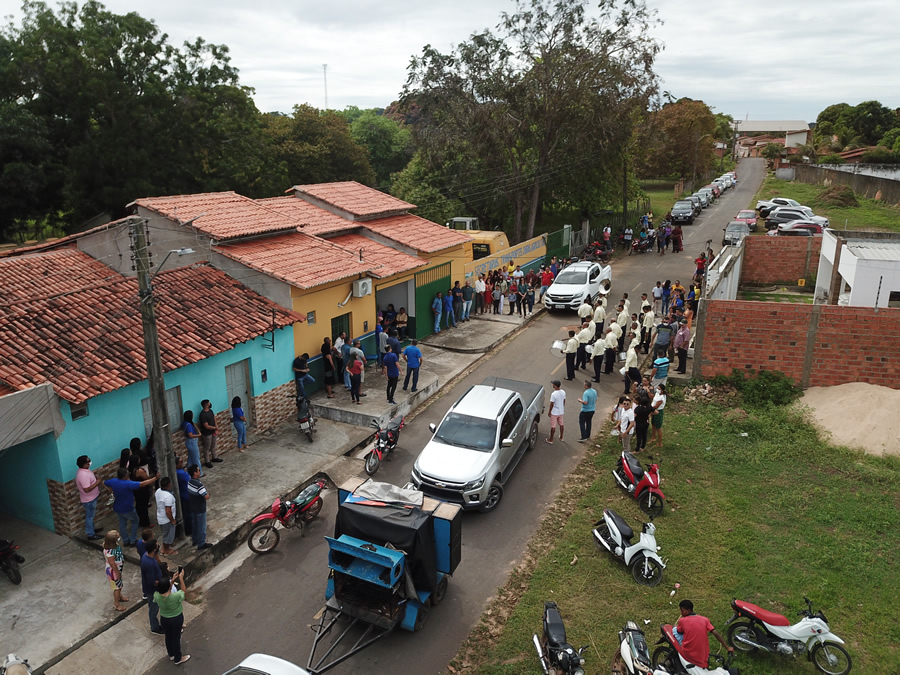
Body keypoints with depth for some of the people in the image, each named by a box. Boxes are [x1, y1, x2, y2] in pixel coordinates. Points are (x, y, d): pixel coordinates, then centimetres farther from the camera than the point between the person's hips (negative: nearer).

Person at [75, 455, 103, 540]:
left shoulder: (84, 470, -1)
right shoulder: (83, 475, -33)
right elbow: (87, 489, -33)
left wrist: (95, 478, 8)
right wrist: (96, 483, -26)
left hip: (91, 497, 10)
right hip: (89, 499, -10)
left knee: (91, 515, 26)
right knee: (90, 516, 7)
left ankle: (91, 529, 43)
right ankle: (90, 534, 21)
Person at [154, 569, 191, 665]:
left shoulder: (156, 596, -26)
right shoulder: (176, 596, -37)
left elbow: (165, 592, -3)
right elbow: (183, 590, -14)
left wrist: (172, 581, -7)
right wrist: (181, 578, -12)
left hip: (164, 619, 4)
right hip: (176, 619, -3)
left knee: (168, 636, 27)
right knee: (176, 638, 17)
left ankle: (171, 655, 50)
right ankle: (178, 659, 36)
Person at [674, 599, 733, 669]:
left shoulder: (682, 621, -6)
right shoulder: (704, 619, 2)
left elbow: (679, 632, 12)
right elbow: (716, 634, -4)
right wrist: (728, 648, 3)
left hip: (687, 655, -4)